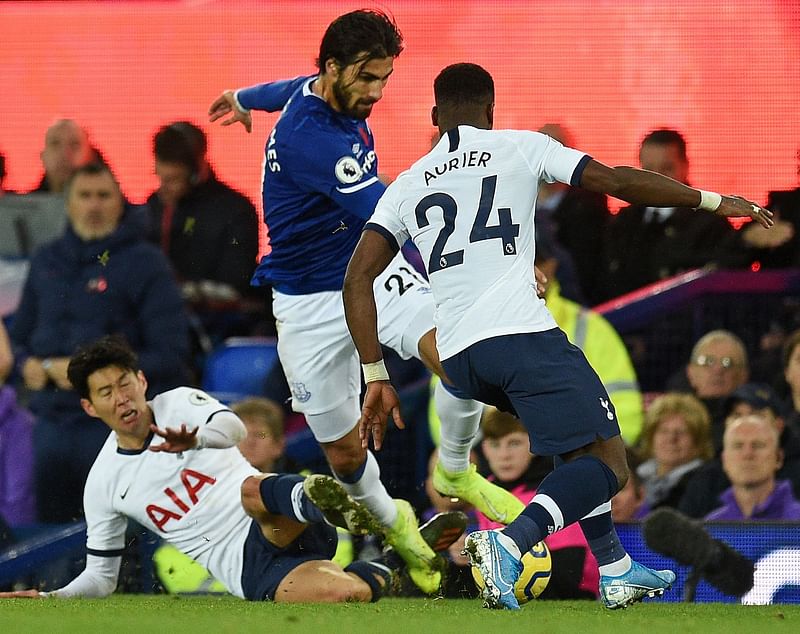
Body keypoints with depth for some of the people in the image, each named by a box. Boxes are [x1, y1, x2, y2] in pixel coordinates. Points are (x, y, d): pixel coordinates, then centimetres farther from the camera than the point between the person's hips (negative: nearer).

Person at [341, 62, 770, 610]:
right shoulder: (518, 147, 11)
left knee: (583, 442, 28)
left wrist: (377, 377, 8)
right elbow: (615, 180, 3)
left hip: (456, 357, 6)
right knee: (606, 465, -7)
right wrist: (711, 201, 13)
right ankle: (511, 543, -31)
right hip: (521, 333, -6)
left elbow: (358, 277, 8)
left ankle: (615, 569, 24)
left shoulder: (406, 188, 20)